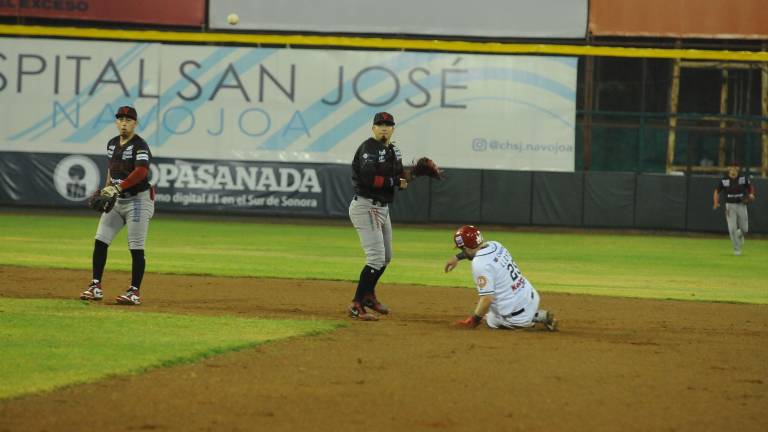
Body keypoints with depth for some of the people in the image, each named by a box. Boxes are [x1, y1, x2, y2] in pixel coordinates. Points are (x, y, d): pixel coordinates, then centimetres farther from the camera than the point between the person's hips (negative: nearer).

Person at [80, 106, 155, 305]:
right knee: (100, 241, 1)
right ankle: (96, 287, 5)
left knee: (136, 248, -5)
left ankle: (134, 292, 0)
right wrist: (106, 191, 11)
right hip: (116, 199, 8)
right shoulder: (112, 144, 11)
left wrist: (117, 187, -35)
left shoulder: (139, 145, -14)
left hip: (137, 200, -8)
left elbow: (142, 171, -29)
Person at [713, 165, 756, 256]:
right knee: (732, 228, -10)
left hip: (741, 205, 1)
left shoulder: (744, 178, -2)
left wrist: (751, 195, -8)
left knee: (745, 229, 4)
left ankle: (740, 235, 41)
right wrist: (716, 203, -11)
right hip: (730, 206, -1)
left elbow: (750, 187, 13)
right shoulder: (724, 180, -4)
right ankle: (736, 249, 1)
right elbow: (717, 191, 5)